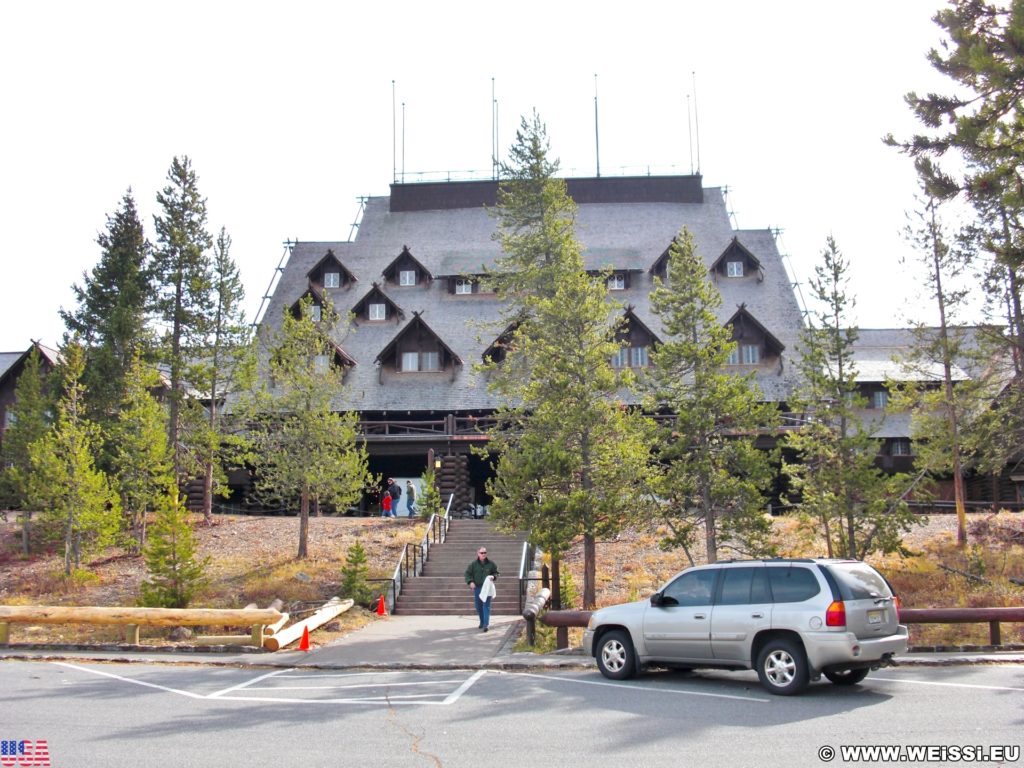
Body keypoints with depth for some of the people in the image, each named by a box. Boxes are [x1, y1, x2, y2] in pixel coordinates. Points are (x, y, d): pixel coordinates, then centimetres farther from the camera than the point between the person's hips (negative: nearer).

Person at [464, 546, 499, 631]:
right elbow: (467, 573, 4)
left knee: (486, 606, -10)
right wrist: (470, 581, -10)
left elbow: (496, 573, 12)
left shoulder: (490, 564, 2)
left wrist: (493, 576, -9)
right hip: (477, 587, 2)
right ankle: (482, 622, 28)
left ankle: (486, 624, -12)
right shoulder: (473, 564, 2)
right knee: (478, 606, 10)